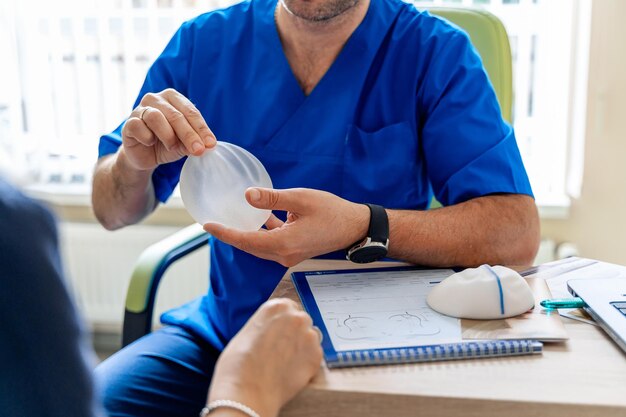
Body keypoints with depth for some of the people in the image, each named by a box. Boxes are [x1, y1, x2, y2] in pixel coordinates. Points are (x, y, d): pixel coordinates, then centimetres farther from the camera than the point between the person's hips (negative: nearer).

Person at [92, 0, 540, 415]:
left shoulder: (435, 53, -9)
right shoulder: (203, 42, 0)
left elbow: (518, 233, -19)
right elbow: (113, 213, 5)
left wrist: (363, 227, -33)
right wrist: (133, 163, -19)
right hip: (225, 325, 4)